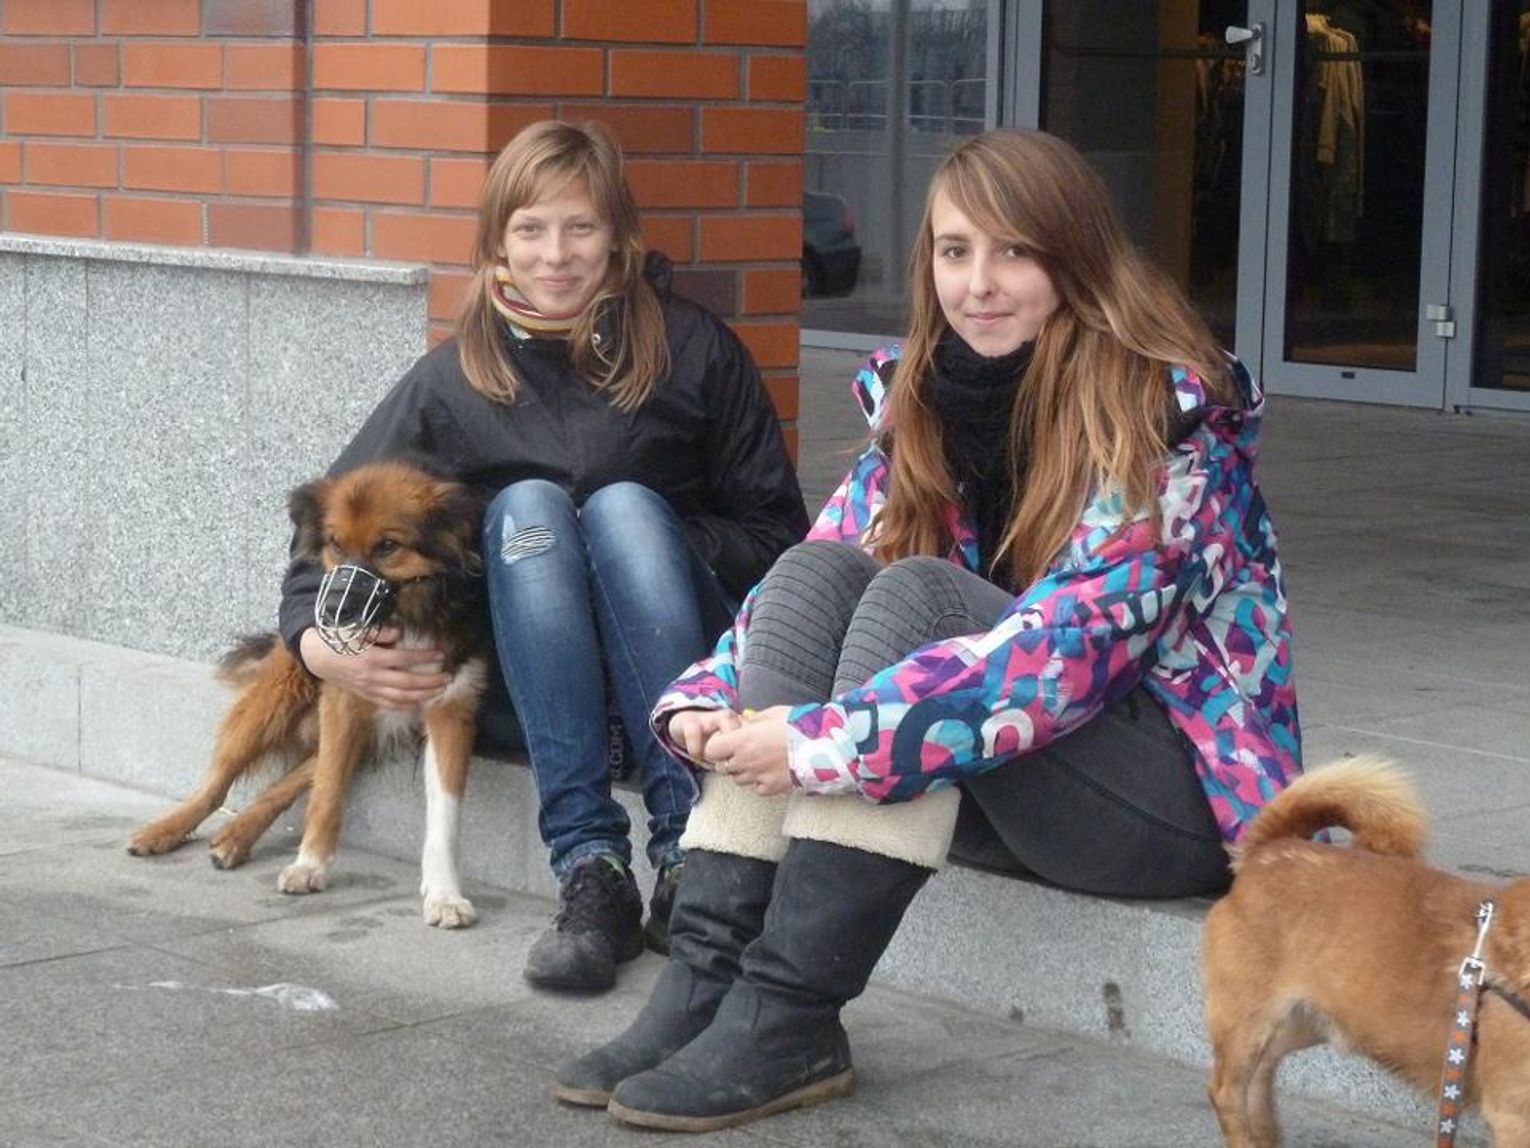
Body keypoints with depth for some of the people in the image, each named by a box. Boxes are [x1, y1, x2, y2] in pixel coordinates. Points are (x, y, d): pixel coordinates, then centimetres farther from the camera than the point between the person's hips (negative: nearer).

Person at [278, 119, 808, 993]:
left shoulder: (693, 349, 1)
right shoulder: (456, 379, 5)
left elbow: (779, 536, 0)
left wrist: (650, 552, -17)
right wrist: (319, 642, -16)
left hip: (683, 652, -1)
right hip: (535, 677, 1)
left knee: (624, 503, -28)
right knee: (526, 502, -27)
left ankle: (689, 855, -40)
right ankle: (591, 870, -38)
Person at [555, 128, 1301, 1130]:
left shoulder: (1161, 414, -17)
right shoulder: (926, 403, 4)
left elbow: (1071, 645, -27)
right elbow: (812, 587, 4)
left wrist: (819, 738, -32)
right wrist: (705, 701, -16)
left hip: (1183, 789, -6)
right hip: (1009, 786, 7)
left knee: (917, 597, -27)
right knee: (820, 569, -16)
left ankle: (790, 1018, -30)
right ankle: (707, 977, -25)